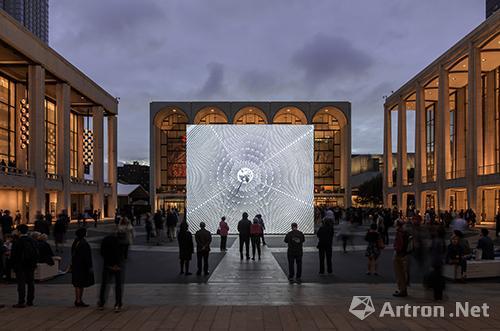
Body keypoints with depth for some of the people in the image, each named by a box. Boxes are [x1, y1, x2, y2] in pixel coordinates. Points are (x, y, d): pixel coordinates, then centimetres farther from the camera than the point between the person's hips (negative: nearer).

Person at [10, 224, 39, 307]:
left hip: (20, 266, -5)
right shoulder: (33, 241, 5)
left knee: (21, 283, -4)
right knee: (30, 283, 11)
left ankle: (21, 302, -6)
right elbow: (37, 254, 9)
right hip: (31, 266, 6)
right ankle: (30, 301, 17)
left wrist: (14, 265, 1)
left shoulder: (17, 242, -13)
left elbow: (13, 255, -10)